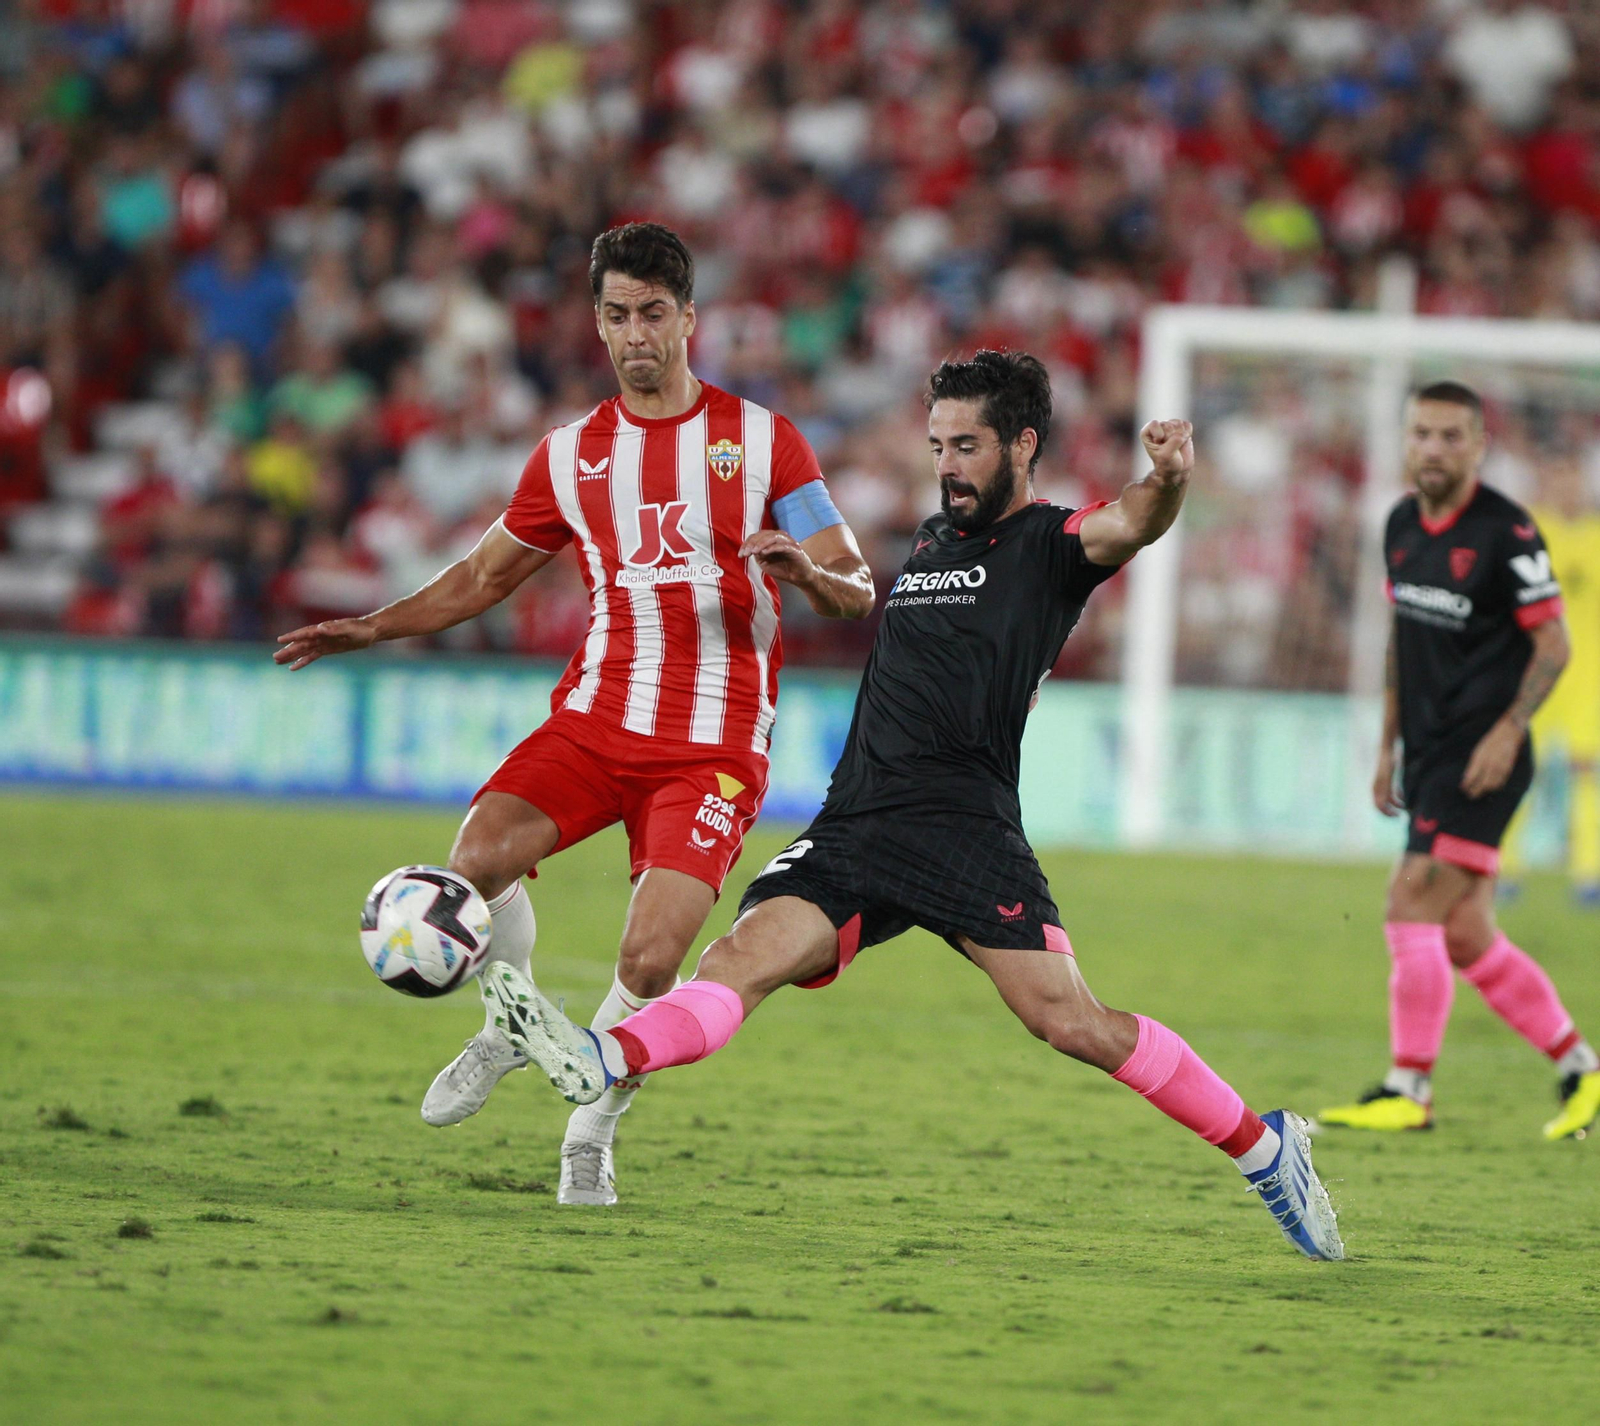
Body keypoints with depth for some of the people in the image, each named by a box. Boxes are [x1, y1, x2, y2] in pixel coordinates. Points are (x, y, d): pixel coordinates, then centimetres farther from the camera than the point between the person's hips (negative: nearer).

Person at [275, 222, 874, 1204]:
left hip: (716, 744, -3)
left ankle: (591, 1132, 9)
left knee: (651, 962, -17)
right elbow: (485, 576, 23)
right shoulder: (570, 456, 12)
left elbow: (856, 592, 1)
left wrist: (807, 570, -23)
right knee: (481, 856, -25)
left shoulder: (762, 440, 2)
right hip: (596, 715, 3)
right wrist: (373, 628, 10)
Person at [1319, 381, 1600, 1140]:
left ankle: (1408, 1089, -7)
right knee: (1465, 937, 7)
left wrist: (1507, 730, -19)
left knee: (1413, 903, -14)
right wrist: (1389, 745, 19)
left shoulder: (1506, 531, -12)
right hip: (1429, 757, 8)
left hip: (1482, 757, -8)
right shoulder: (1402, 525, 10)